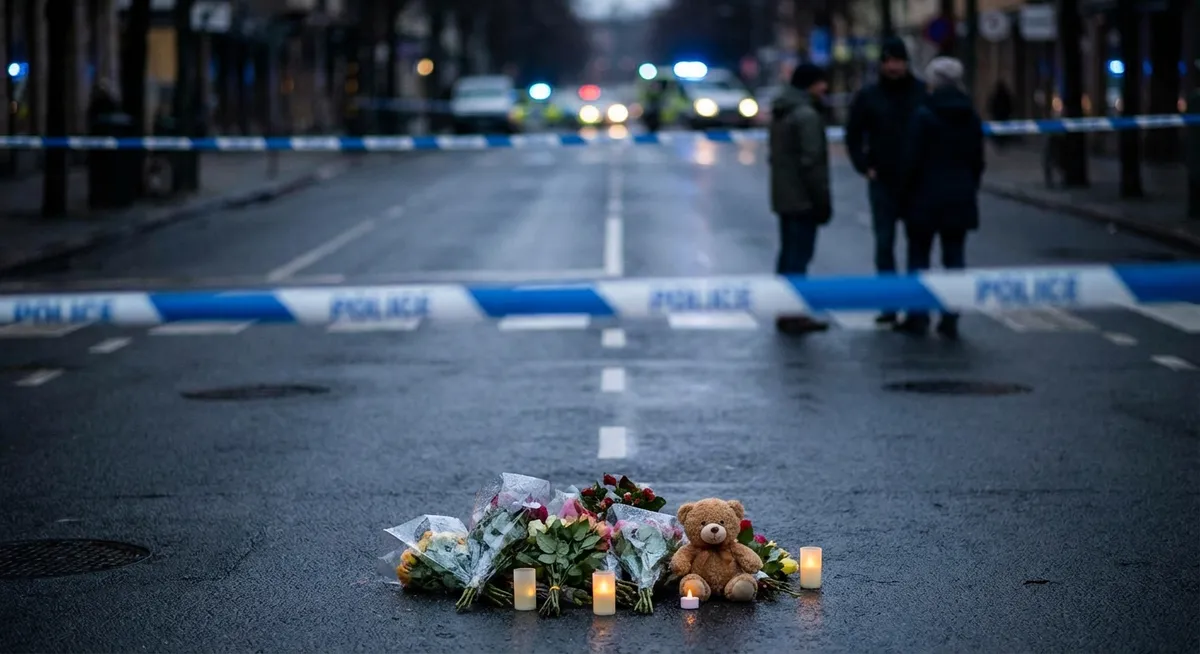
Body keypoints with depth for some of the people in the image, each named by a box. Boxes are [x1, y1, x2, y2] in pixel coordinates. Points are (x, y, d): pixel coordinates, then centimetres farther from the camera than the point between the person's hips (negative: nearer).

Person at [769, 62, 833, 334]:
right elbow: (812, 161, -20)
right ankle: (792, 314, -5)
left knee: (789, 252, 15)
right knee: (800, 253, -6)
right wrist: (822, 199, -16)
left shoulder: (780, 112, 14)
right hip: (802, 198, -10)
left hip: (784, 196, 10)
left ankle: (785, 312, 20)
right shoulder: (807, 114, -16)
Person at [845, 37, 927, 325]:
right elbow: (853, 135, 9)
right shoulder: (868, 96, 3)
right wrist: (864, 167, -1)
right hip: (882, 182, 1)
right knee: (884, 242, 2)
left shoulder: (923, 93, -2)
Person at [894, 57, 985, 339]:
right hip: (961, 198, 5)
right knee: (955, 257, 6)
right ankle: (950, 319, 4)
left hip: (926, 198, -4)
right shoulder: (971, 117, 6)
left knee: (919, 255, 6)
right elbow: (978, 161, 11)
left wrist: (906, 195, -2)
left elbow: (912, 160, -11)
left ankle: (917, 316, 6)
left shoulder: (924, 116, -12)